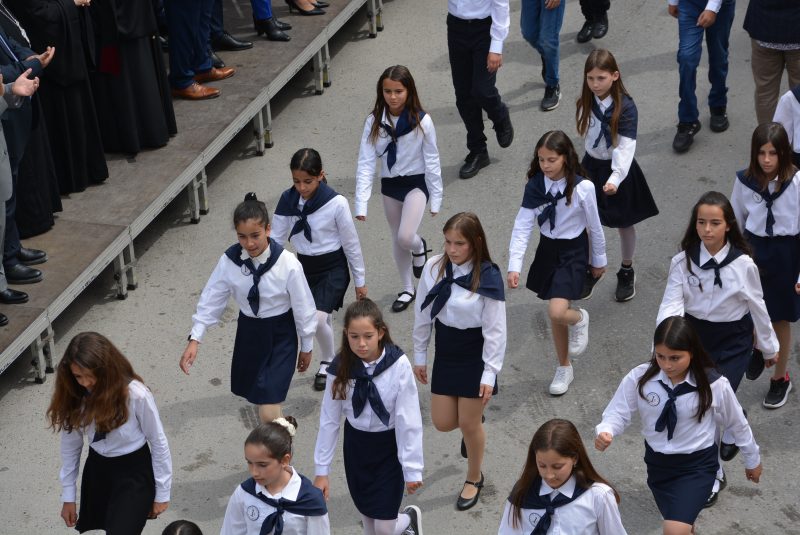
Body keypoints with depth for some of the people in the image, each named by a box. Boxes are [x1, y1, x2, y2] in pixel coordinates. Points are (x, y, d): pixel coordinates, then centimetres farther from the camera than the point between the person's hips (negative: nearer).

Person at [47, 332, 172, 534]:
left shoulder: (136, 395, -26)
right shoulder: (74, 396, -12)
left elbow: (158, 444, -13)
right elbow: (70, 444, 2)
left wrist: (162, 493, -5)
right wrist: (68, 495, 7)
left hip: (134, 473, -5)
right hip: (96, 470, 5)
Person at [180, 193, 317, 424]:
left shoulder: (288, 264, -22)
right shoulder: (229, 261, -13)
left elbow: (303, 307, -10)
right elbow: (211, 300, -3)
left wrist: (306, 347, 1)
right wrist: (195, 339, -11)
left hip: (280, 335, -4)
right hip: (248, 332, 4)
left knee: (268, 414, -12)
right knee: (254, 394, 20)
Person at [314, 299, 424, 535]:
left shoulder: (398, 365, -23)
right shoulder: (341, 367, -13)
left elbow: (408, 420, -18)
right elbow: (329, 420, -4)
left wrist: (412, 469, -13)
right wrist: (322, 470, -1)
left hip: (389, 446, -3)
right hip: (356, 443, 3)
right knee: (367, 514, 12)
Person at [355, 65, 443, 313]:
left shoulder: (421, 121, -17)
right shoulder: (374, 121, -11)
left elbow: (432, 161, -8)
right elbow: (365, 162, -12)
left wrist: (436, 198, -5)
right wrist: (361, 204, -18)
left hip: (416, 183, -3)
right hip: (389, 185, 3)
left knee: (405, 237, -19)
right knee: (397, 240, 15)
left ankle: (419, 247, 19)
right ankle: (407, 289, 34)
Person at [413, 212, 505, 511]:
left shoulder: (488, 277, -19)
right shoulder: (433, 268, -8)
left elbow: (495, 329, -15)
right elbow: (423, 314, 3)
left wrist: (490, 374, -15)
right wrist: (419, 356, 8)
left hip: (475, 352, -4)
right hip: (445, 351, 4)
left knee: (468, 424, 4)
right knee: (443, 423, 8)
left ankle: (474, 479, 30)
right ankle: (474, 424, 45)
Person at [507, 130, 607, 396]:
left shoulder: (582, 187, -19)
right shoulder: (535, 186, -9)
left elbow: (594, 226, -5)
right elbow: (522, 227, -11)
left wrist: (599, 260, 6)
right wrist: (514, 266, -18)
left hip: (573, 251, -4)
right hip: (547, 250, 4)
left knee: (557, 312, -20)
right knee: (555, 315, 13)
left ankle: (579, 318, 17)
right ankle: (564, 368, 33)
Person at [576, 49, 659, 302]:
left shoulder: (626, 108, -23)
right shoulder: (586, 102, -7)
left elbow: (626, 147, -29)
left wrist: (616, 177, -42)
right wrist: (585, 166, 10)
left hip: (617, 170, -3)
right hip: (591, 166, 4)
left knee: (625, 223, 13)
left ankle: (627, 272, 34)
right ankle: (590, 271, 26)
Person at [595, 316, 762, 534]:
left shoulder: (715, 385, -19)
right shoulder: (639, 377, -17)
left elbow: (737, 424, -3)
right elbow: (618, 412, -9)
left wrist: (753, 460, 12)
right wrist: (605, 432, -33)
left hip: (698, 464, -3)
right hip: (658, 462, 4)